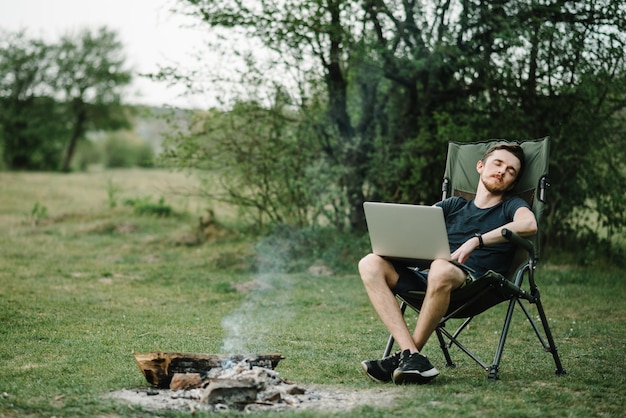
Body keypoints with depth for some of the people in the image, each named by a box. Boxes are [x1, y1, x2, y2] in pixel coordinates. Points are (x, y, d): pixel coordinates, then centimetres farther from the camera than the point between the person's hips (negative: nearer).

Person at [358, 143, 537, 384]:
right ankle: (413, 357, -31)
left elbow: (529, 224, -9)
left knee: (441, 269, -40)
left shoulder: (511, 207, 16)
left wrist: (476, 240, -18)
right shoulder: (453, 206, 29)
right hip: (430, 280, 5)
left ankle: (403, 357, -24)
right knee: (371, 264, -19)